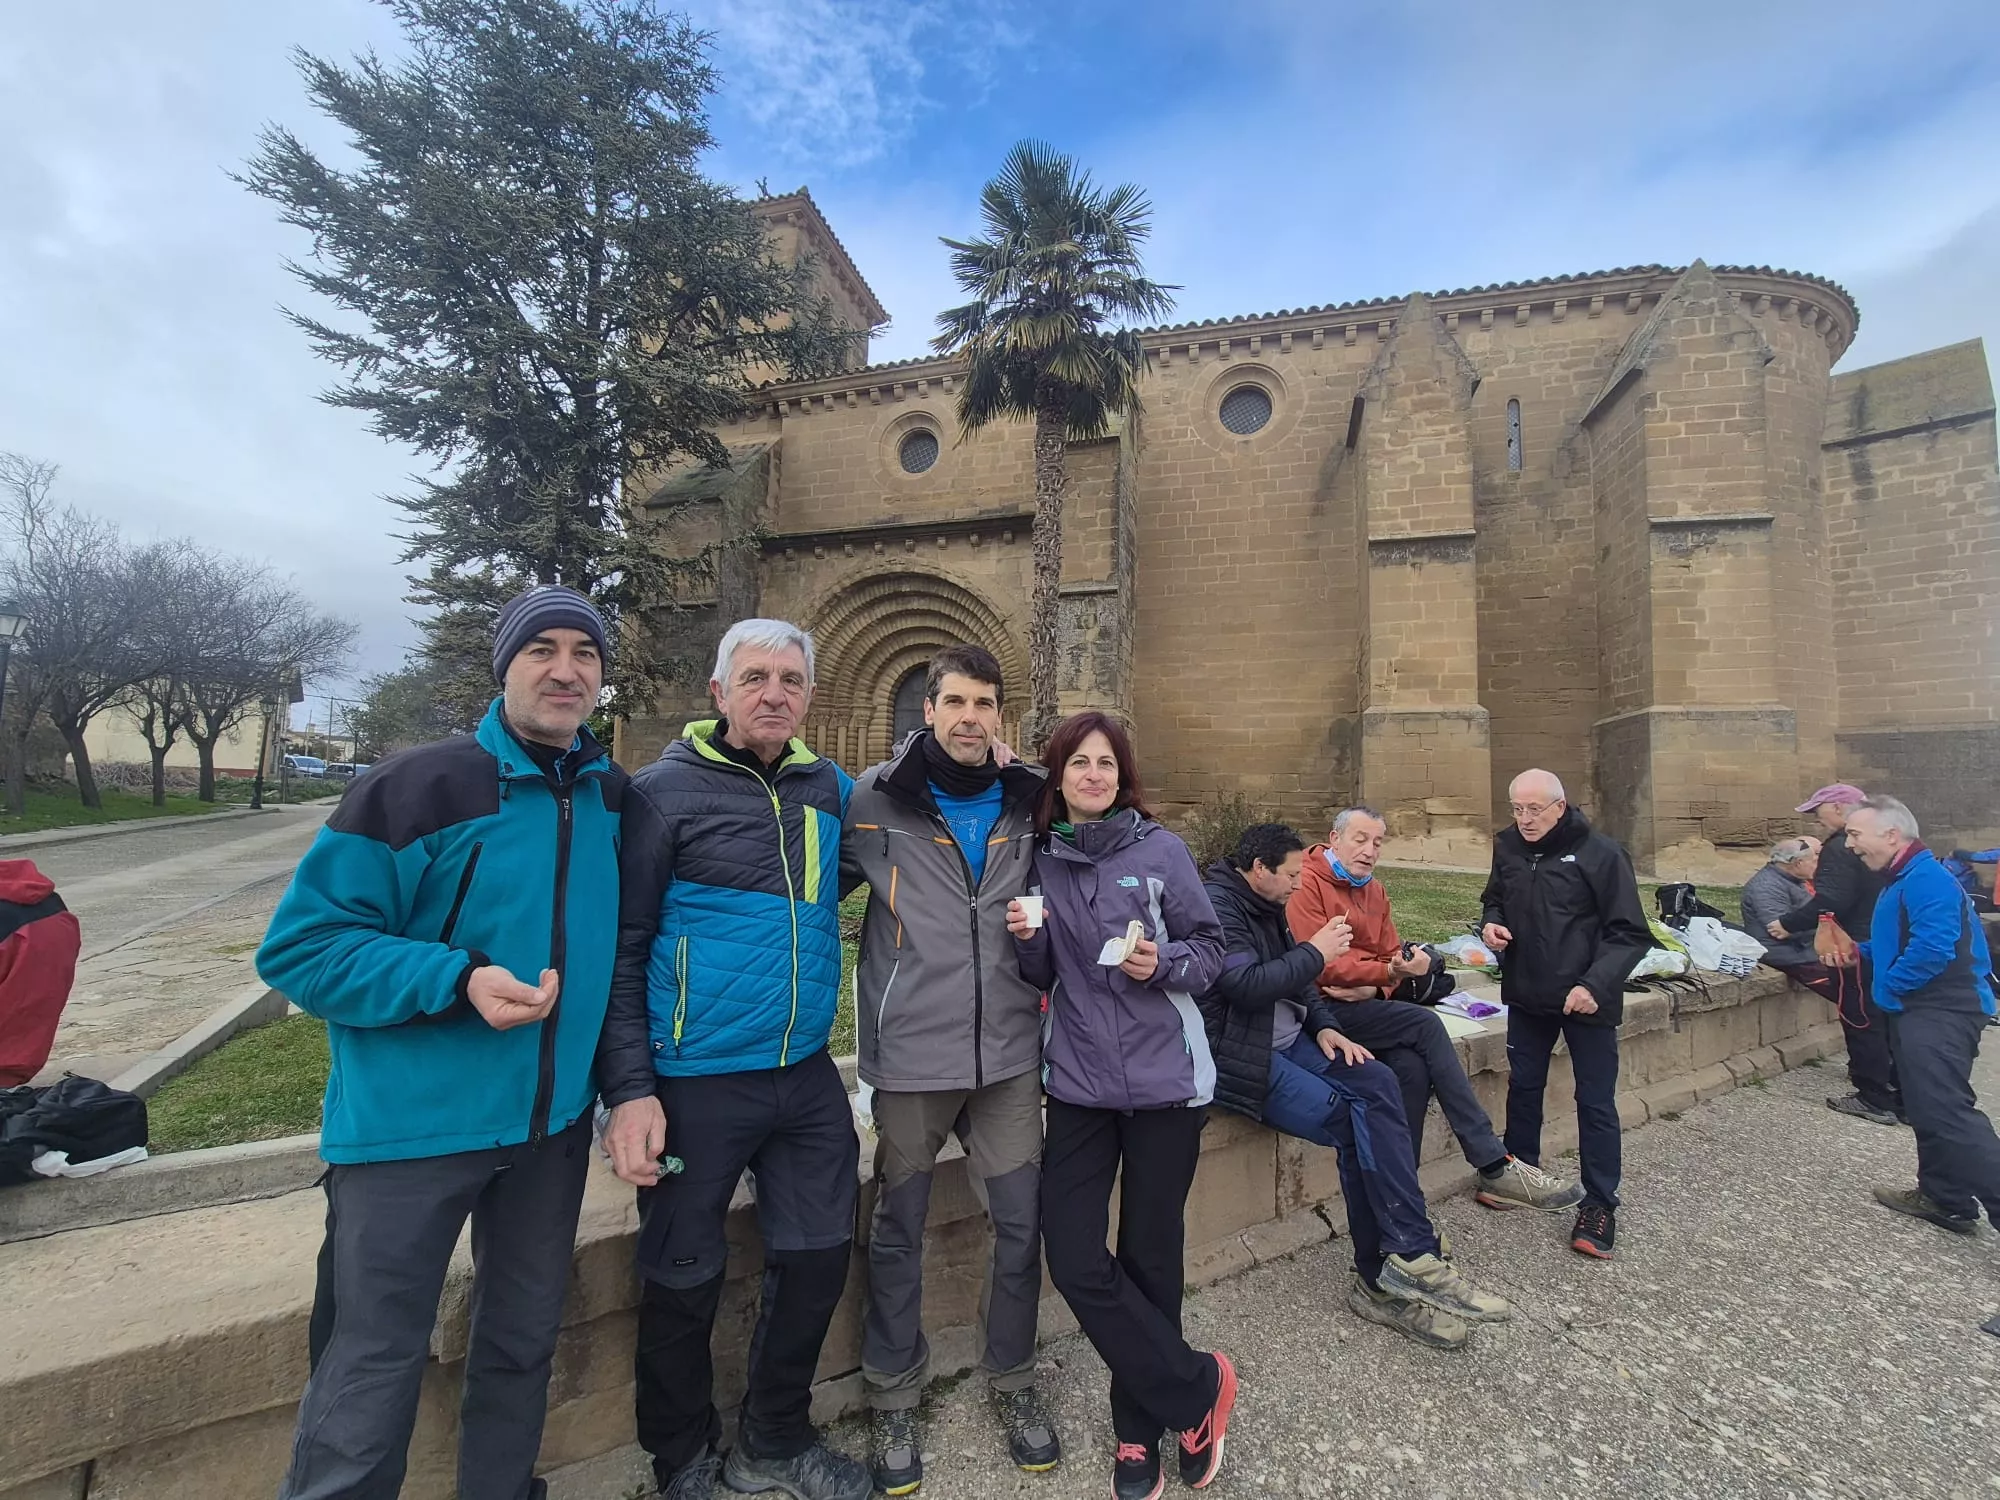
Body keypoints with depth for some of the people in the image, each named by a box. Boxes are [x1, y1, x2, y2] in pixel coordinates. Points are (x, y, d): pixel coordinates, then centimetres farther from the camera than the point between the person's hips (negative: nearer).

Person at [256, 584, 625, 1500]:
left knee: (522, 1342, 21)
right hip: (413, 1124, -5)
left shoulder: (615, 796, 0)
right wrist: (455, 979, -27)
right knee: (374, 1367, 7)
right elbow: (299, 946, -13)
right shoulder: (420, 786, -16)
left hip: (555, 1121, 5)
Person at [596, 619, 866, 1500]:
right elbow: (622, 951, -9)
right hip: (696, 1082, -4)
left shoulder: (829, 788, 4)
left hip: (807, 1077, 5)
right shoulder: (664, 791, -9)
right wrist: (629, 1089, -14)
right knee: (685, 1281, 13)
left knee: (817, 1260, 14)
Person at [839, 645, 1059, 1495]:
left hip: (1009, 1050, 3)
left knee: (1021, 1224, 12)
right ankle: (893, 1397, 37)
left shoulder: (1027, 800, 3)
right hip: (911, 1051, -2)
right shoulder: (876, 801, -7)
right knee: (899, 1230, 14)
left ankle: (1012, 1385, 38)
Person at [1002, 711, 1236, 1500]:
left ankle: (1141, 1429, 34)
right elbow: (1041, 978, 8)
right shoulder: (1041, 859, 2)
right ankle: (1197, 1389, 22)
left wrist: (1162, 963, -21)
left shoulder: (1161, 849, -6)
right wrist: (1029, 939, -13)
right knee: (1076, 1262, -1)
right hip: (1078, 1082, 3)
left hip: (1164, 1080, -2)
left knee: (1149, 1259, 10)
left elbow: (1211, 949, -1)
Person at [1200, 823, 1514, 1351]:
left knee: (1378, 1083, -11)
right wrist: (1316, 953, -16)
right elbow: (1246, 985, -27)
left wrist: (1324, 1025, 2)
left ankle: (1393, 1272, -8)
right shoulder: (1216, 906, -17)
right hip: (1237, 1057, -9)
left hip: (1285, 1039, 9)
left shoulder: (1266, 906, 14)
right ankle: (1399, 1265, -2)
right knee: (1353, 1124, -18)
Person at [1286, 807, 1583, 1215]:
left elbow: (1389, 956, 11)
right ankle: (1495, 1168, -12)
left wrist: (1373, 988, -12)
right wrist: (1389, 971, -25)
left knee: (1412, 1066, -21)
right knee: (1426, 1025, -20)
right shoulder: (1306, 883, -11)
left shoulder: (1373, 890, 16)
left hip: (1366, 1003, 7)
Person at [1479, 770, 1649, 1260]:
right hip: (1527, 995, 5)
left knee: (1595, 1101, 6)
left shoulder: (1600, 853, -15)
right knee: (1523, 1086, 17)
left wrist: (1596, 984, -25)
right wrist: (1491, 922, -6)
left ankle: (1599, 1204, 21)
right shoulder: (1507, 847, 1)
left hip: (1587, 1000, -5)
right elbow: (1494, 899, 17)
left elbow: (1630, 933, -14)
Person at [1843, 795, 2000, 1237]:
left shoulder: (1926, 878, -18)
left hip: (1940, 1013, -11)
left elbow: (1932, 948, -27)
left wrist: (1892, 984, -15)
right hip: (1920, 1012, 11)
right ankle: (1947, 1199, 25)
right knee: (1931, 1110, 16)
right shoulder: (1901, 880, 16)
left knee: (1948, 1113, -15)